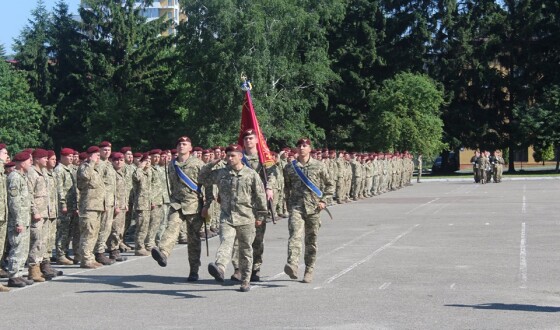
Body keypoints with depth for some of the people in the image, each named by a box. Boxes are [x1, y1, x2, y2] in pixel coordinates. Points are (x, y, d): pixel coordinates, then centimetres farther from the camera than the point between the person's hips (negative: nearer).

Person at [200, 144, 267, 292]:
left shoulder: (251, 174, 1)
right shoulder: (220, 173, 8)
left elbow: (260, 196, 3)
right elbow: (202, 179, 19)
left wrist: (260, 216, 2)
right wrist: (211, 164, 8)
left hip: (246, 219, -1)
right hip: (226, 217, 1)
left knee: (246, 250, 8)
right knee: (225, 243, -23)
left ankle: (245, 281, 17)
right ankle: (219, 268, -46)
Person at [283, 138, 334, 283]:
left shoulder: (319, 166, 5)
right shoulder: (289, 167, 7)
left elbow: (330, 185, 12)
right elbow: (286, 188, 17)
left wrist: (324, 201, 1)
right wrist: (288, 205, 13)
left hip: (313, 208, 1)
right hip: (296, 207, 0)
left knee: (311, 240, 7)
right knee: (295, 235, -21)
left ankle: (309, 271, 18)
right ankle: (292, 266, -35)